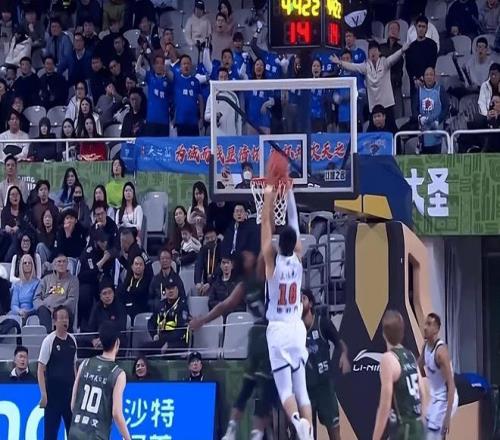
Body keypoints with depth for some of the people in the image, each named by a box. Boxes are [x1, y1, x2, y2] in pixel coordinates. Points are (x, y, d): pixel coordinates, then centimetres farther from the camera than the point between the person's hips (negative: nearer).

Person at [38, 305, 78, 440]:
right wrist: (44, 394, -15)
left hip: (70, 392, 5)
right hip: (53, 393, -5)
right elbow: (41, 370, -9)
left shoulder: (72, 340, 7)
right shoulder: (49, 341, -9)